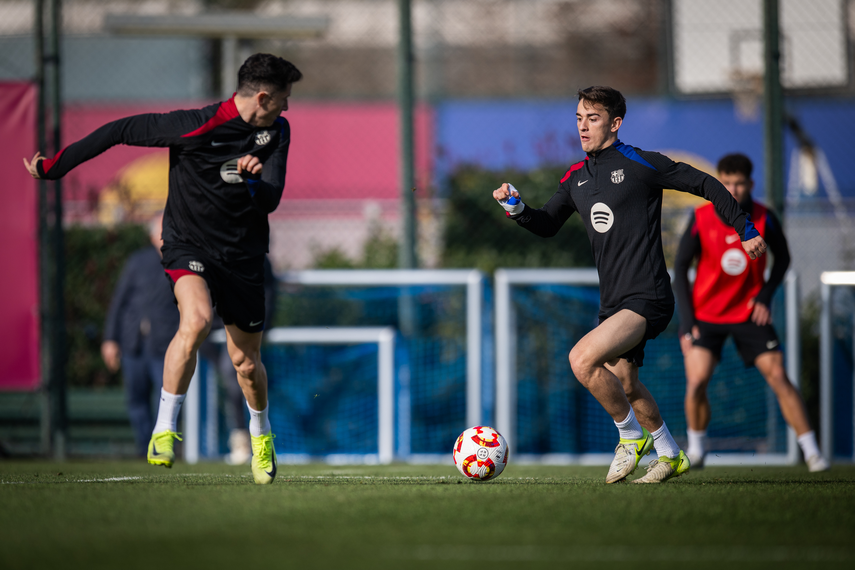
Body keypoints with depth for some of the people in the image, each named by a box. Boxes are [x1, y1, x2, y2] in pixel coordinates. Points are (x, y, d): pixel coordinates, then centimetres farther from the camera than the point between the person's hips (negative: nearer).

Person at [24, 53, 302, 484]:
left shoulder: (277, 132, -1)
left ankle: (261, 433, 39)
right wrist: (53, 167, -9)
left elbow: (270, 201, -5)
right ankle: (164, 430, -23)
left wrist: (250, 182, -29)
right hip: (188, 246, -4)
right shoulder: (195, 127, -19)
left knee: (246, 362, 8)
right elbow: (121, 131, -12)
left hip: (243, 256, 4)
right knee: (196, 319, -33)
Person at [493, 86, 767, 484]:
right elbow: (547, 225, 22)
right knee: (624, 385, 17)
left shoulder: (639, 164, -9)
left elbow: (704, 184, -2)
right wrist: (517, 208, 1)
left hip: (647, 298, -8)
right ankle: (670, 455, 37)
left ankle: (632, 435, -4)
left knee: (583, 359, -24)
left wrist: (746, 231, 0)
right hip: (613, 302, 8)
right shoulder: (576, 178, 12)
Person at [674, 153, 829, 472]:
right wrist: (687, 320, -9)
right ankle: (696, 449, 11)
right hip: (706, 314, 0)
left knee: (778, 377, -9)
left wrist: (765, 296, -5)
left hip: (749, 312, 0)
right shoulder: (702, 218, -11)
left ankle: (812, 452, -4)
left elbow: (782, 257, 9)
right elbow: (680, 268, -4)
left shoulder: (763, 218, -9)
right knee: (696, 382, -14)